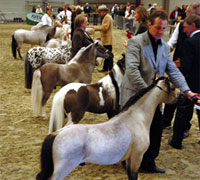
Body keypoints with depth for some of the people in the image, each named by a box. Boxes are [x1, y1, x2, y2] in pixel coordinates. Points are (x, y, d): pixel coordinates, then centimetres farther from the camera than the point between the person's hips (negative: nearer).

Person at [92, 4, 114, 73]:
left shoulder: (107, 17, -15)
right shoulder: (105, 17, 18)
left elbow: (105, 27, -23)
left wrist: (95, 28, -16)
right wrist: (101, 37, 21)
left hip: (107, 40, -11)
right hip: (105, 40, 11)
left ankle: (110, 69, -3)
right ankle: (105, 68, 24)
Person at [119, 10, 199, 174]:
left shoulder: (164, 46, 9)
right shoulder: (136, 42, -12)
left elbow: (173, 71, 7)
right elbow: (132, 70, -23)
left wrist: (186, 90, -6)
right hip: (134, 96, -6)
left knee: (156, 129, 8)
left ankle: (148, 162, 26)